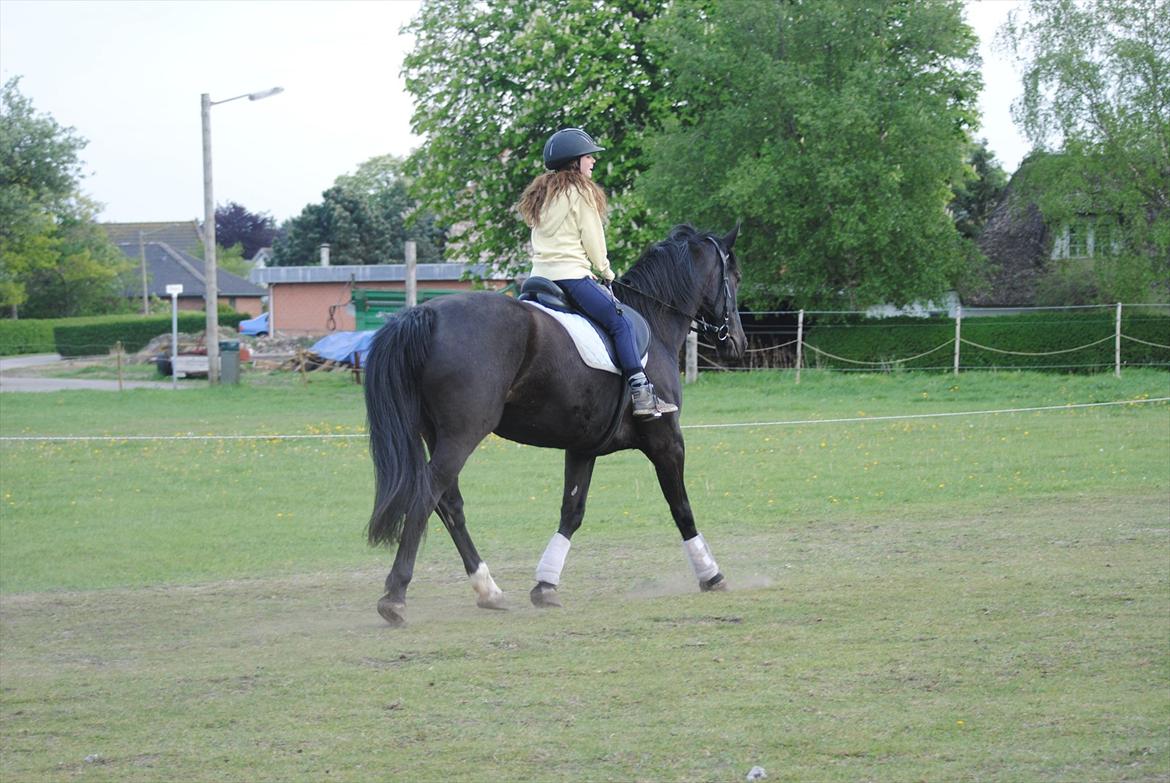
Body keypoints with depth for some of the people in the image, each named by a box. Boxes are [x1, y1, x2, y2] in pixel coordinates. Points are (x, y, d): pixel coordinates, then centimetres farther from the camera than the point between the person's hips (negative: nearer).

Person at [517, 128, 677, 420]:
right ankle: (642, 394, -19)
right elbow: (593, 241, -3)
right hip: (571, 274, -8)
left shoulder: (540, 194, 21)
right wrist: (606, 272, 13)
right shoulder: (581, 192, -3)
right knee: (620, 324, -8)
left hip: (540, 274, 8)